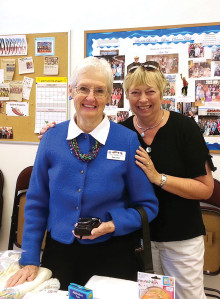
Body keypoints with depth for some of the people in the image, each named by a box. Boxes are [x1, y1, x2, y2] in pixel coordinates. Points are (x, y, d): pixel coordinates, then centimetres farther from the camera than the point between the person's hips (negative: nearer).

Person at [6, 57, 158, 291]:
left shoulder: (128, 141, -10)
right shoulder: (52, 138, -4)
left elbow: (147, 206, -3)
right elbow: (36, 203, 2)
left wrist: (112, 225, -19)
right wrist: (29, 260, -1)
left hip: (112, 255, -1)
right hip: (59, 252, 2)